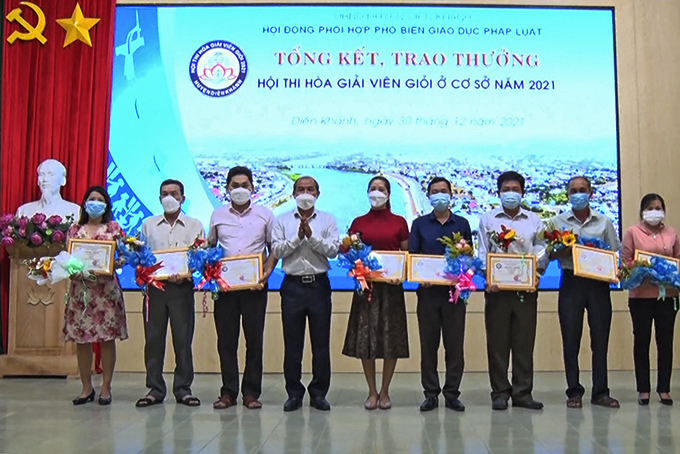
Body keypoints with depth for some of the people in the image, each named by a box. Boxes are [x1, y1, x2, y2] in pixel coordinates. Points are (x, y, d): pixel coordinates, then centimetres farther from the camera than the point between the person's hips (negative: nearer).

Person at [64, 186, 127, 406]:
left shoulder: (113, 228, 8)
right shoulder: (74, 229, 12)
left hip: (106, 288, -2)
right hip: (80, 287, 2)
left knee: (107, 338, -1)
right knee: (81, 339, 2)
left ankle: (106, 387, 9)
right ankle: (86, 387, 15)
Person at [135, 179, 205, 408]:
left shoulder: (194, 225, 9)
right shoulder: (148, 225, 15)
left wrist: (186, 275, -15)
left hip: (182, 287, -1)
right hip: (154, 286, 2)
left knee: (183, 339, 0)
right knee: (153, 338, 2)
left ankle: (183, 389, 9)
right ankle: (154, 389, 11)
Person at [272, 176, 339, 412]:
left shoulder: (327, 220, 8)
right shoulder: (282, 220, 9)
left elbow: (333, 250, -4)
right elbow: (276, 250, -2)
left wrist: (312, 236, -14)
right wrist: (297, 237, -13)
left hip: (319, 284, 0)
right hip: (293, 284, 0)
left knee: (321, 341, 3)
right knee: (292, 342, 5)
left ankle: (319, 392, 14)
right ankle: (294, 392, 15)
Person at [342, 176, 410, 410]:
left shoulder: (399, 222, 7)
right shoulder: (359, 223, 8)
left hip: (391, 285, 0)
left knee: (392, 339, 1)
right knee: (365, 338, 0)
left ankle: (384, 391, 15)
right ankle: (372, 391, 14)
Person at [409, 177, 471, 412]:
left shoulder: (462, 224, 11)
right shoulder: (420, 224, 10)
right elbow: (412, 255, 4)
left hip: (454, 289, 0)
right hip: (428, 290, 0)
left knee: (455, 344, 2)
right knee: (428, 344, 3)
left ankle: (452, 393, 12)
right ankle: (430, 393, 12)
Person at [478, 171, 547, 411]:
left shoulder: (534, 221, 12)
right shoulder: (488, 219, 9)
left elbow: (541, 252, 7)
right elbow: (482, 253, 4)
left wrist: (536, 274, -11)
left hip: (526, 289, 1)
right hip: (497, 288, -1)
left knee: (525, 342, 4)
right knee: (497, 342, 1)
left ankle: (523, 392, 12)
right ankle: (500, 393, 10)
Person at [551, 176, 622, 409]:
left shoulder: (604, 222, 9)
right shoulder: (558, 221, 7)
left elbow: (614, 253, 9)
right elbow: (550, 254, 3)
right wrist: (567, 249, -15)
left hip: (598, 282, 1)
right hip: (571, 282, -1)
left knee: (600, 337, 3)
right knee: (571, 339, 1)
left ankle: (600, 392, 13)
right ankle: (574, 391, 10)